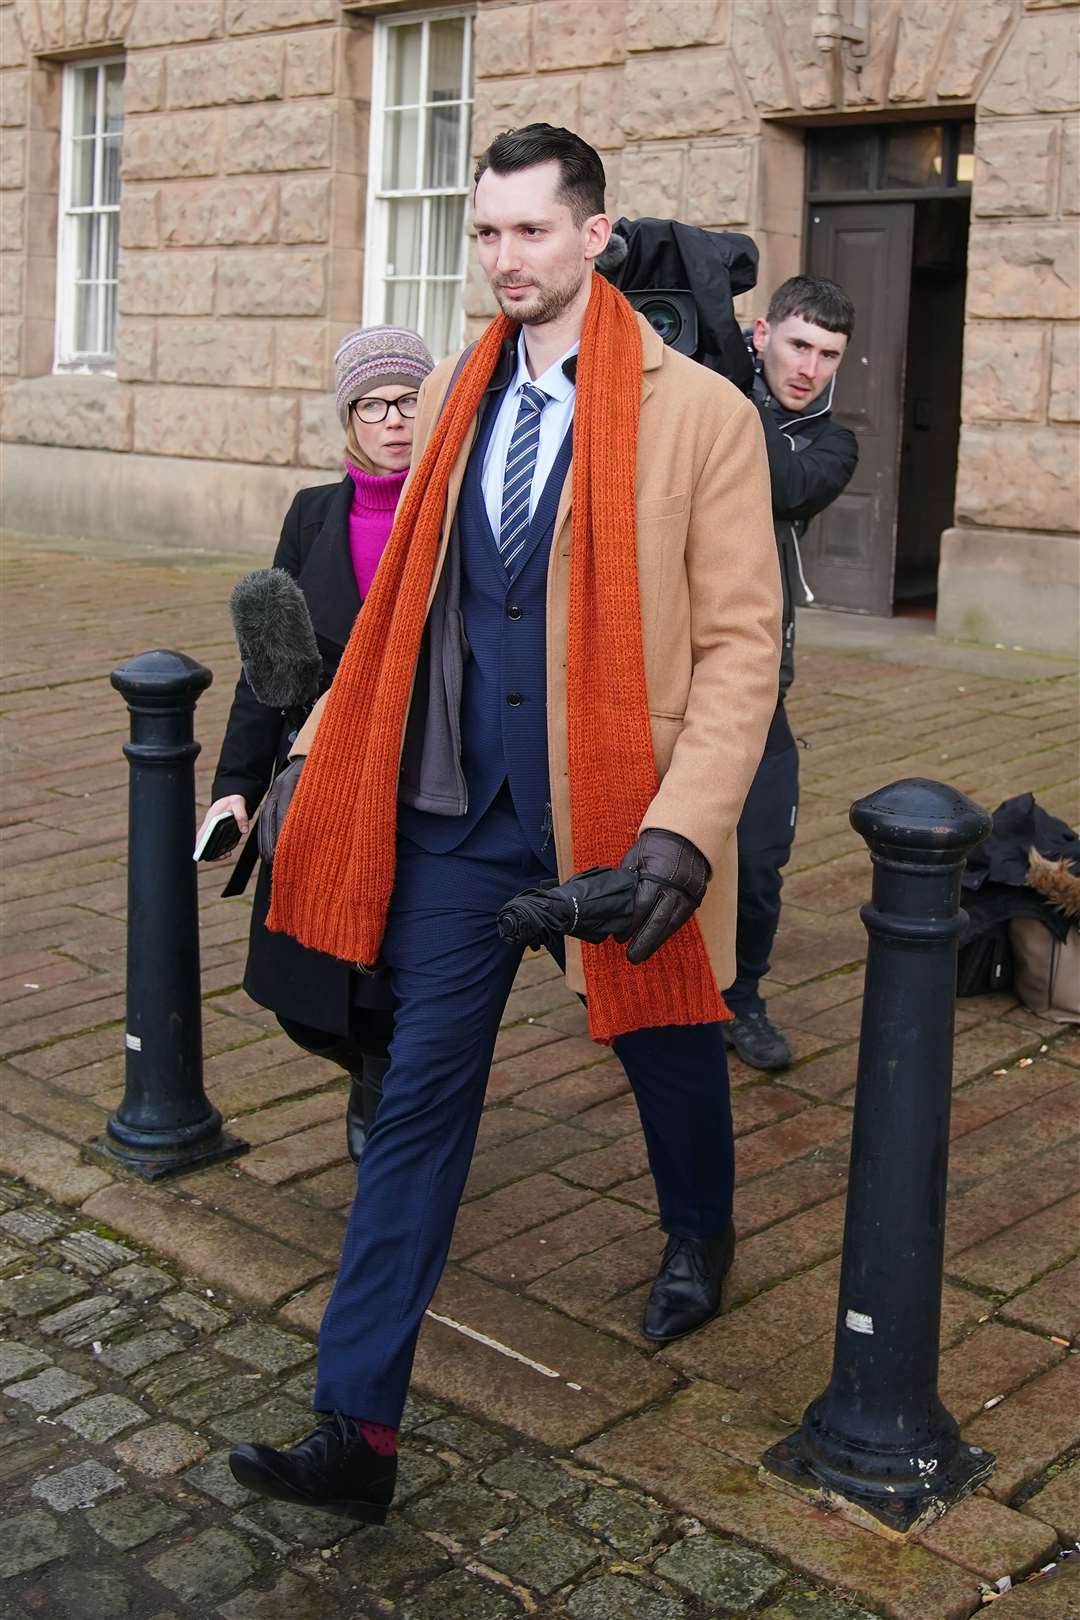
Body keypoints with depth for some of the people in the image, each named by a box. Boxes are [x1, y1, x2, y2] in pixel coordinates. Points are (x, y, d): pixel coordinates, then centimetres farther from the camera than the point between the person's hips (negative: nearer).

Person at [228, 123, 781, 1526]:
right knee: (420, 1092, 2)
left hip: (617, 815, -3)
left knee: (667, 1042, 18)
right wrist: (315, 755, 7)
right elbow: (401, 605, 13)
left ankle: (699, 1238, 51)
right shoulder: (451, 401, 7)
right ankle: (357, 1429, 7)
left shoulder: (701, 413, -8)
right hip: (458, 810, 3)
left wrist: (684, 829, -19)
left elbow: (741, 643, -10)